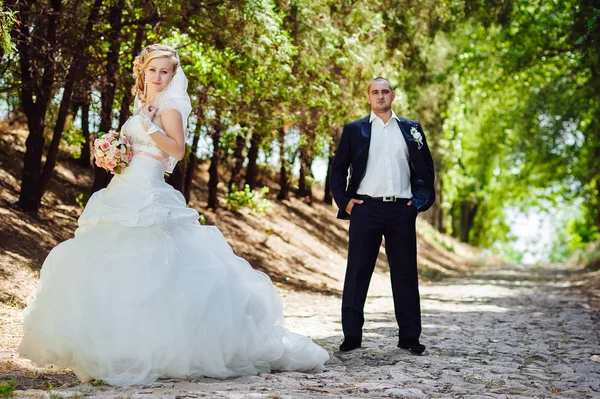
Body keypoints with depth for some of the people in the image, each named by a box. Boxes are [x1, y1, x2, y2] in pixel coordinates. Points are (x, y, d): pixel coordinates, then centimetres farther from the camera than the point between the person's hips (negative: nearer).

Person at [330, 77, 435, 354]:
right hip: (366, 208, -1)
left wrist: (421, 199, 4)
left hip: (402, 210, 1)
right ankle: (352, 335, 7)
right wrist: (343, 200, 0)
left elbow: (426, 168, 14)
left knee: (405, 273, 4)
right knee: (357, 272, 1)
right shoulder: (354, 129, 8)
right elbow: (338, 168, 9)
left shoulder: (411, 129, 11)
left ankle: (409, 336, 10)